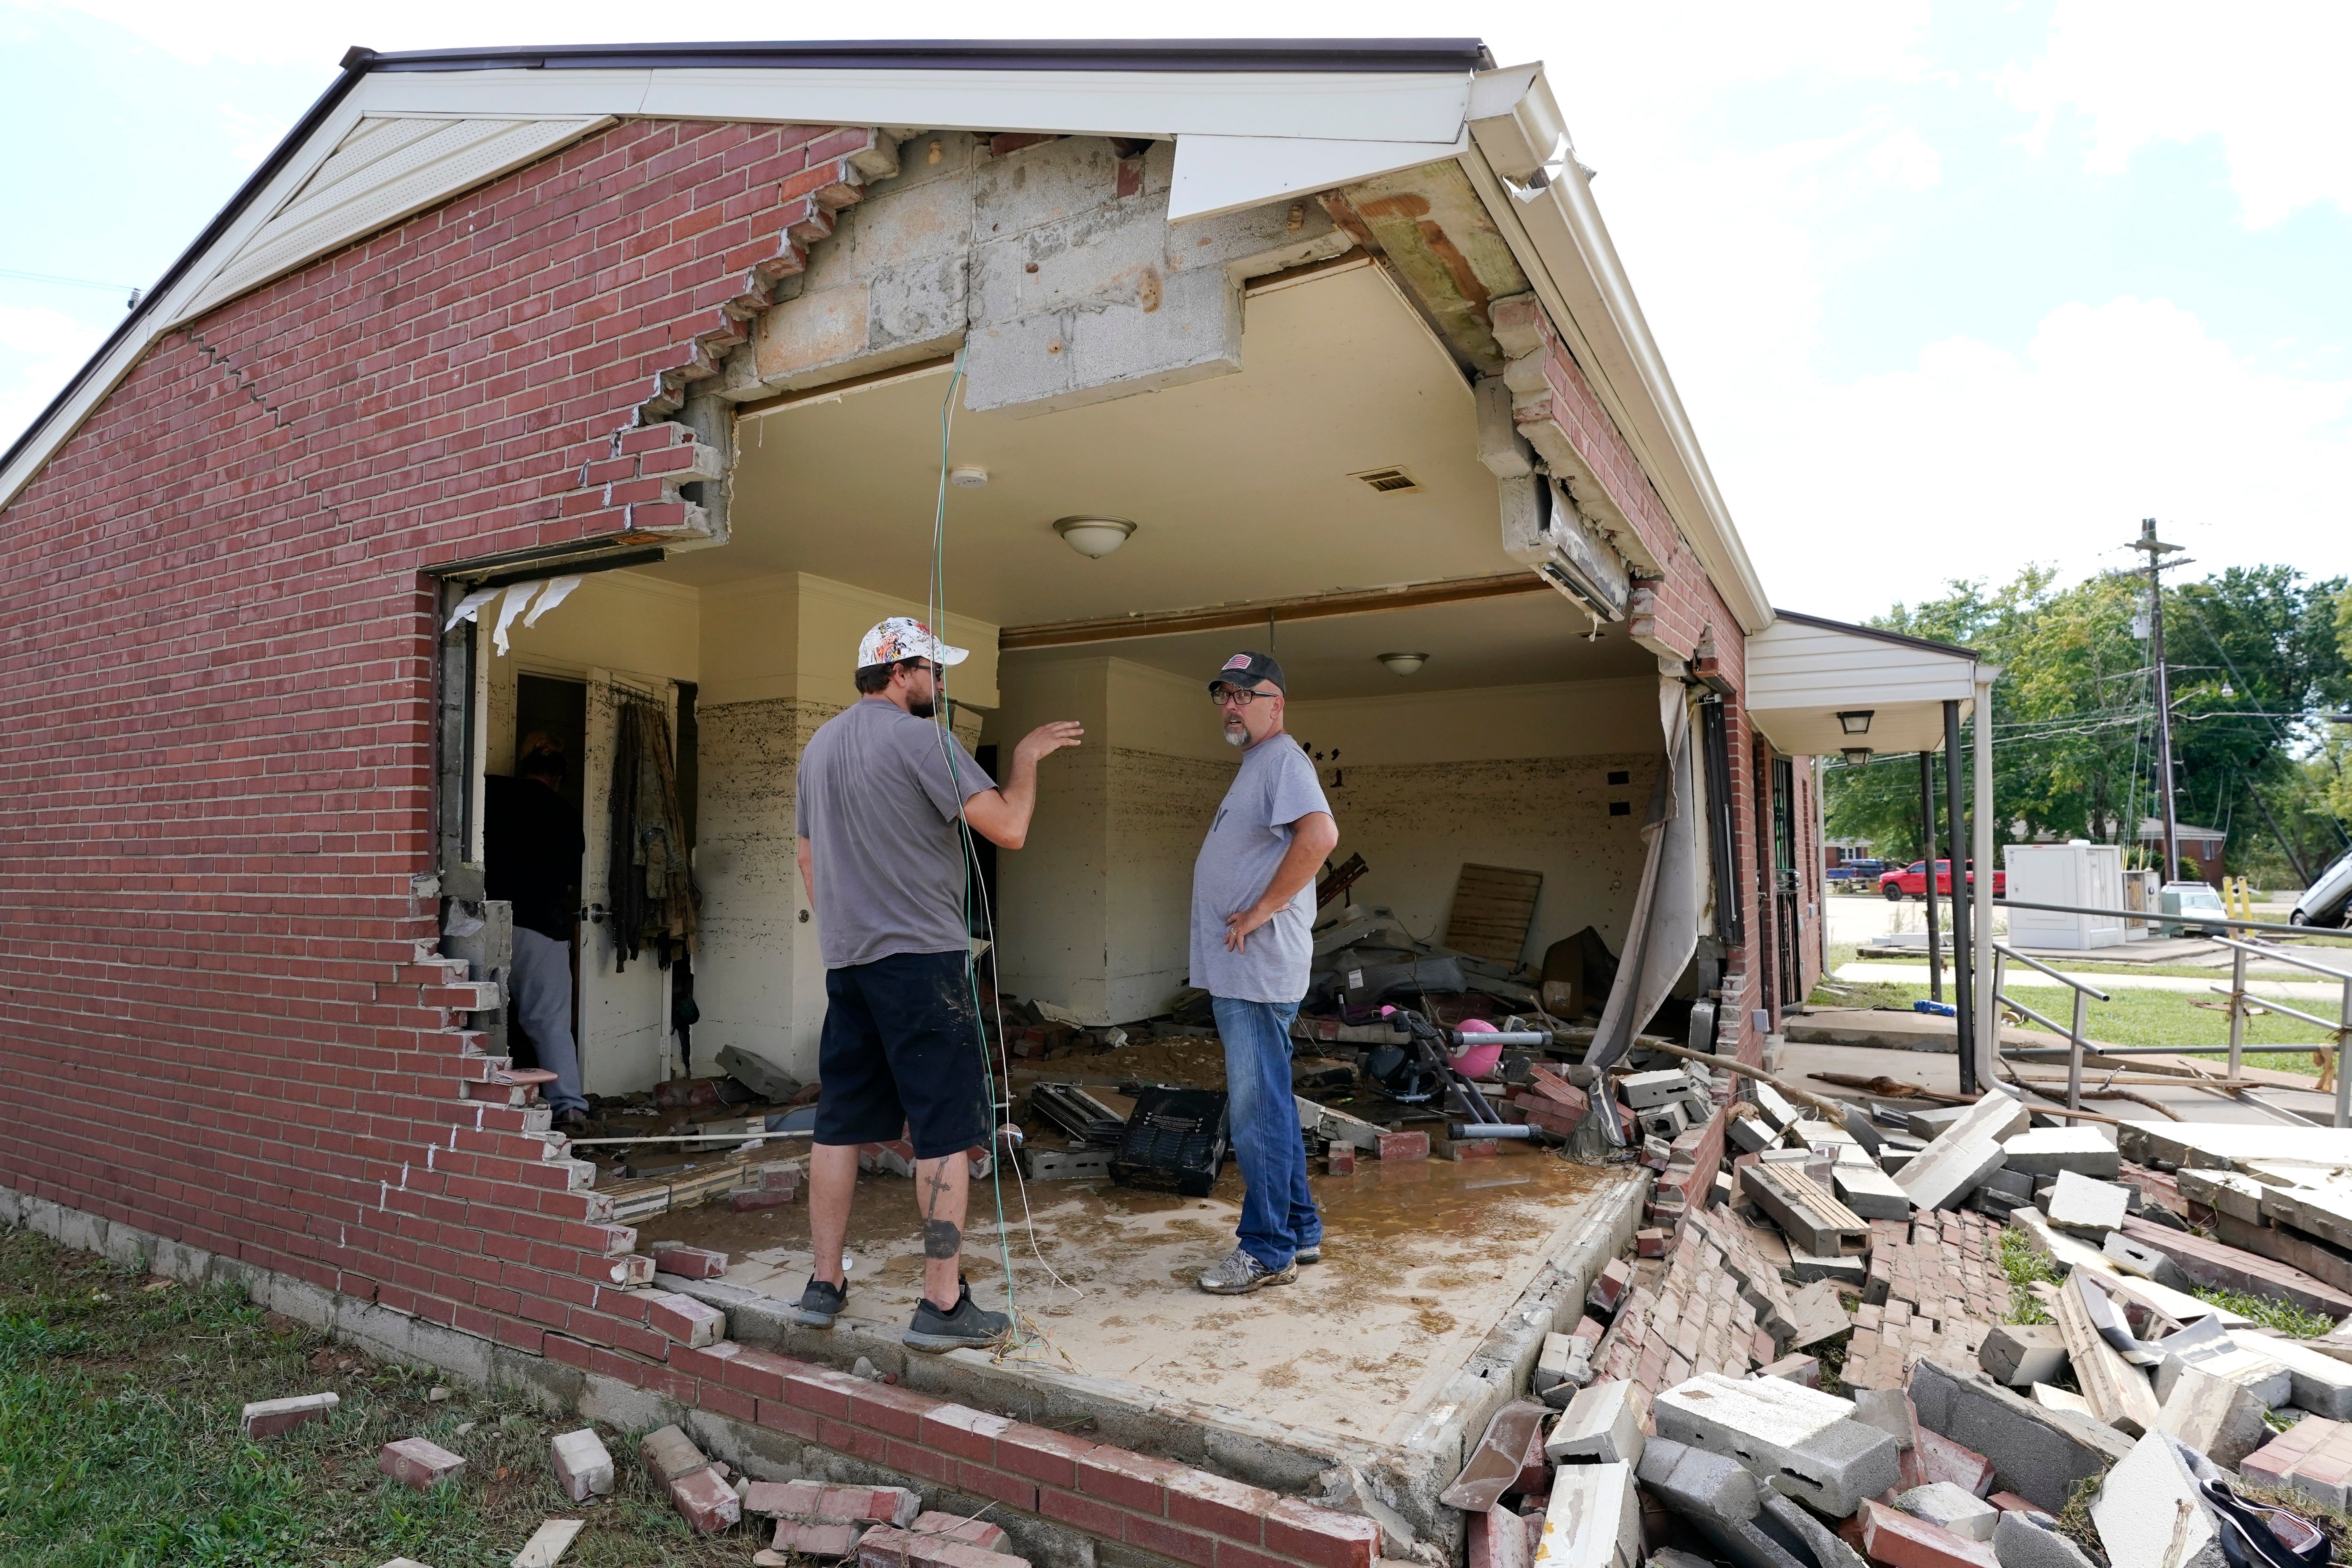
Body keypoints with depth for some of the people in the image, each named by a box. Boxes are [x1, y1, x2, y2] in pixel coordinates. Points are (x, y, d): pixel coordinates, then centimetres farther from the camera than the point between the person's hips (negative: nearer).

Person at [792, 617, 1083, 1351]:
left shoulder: (819, 745, 15)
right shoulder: (920, 737, -11)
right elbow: (1007, 828, -17)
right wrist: (1025, 759, 0)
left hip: (845, 961, 8)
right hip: (921, 959, -8)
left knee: (840, 1124, 14)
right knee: (945, 1132, -2)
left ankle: (824, 1286, 23)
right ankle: (943, 1305, 3)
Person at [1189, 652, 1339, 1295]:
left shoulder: (1281, 759, -11)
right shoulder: (1255, 765, 20)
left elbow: (1320, 834, -29)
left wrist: (1259, 913, -23)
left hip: (1257, 971, -11)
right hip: (1238, 971, 11)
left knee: (1258, 1113, -3)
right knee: (1269, 1108, 17)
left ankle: (1267, 1251, 7)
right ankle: (1300, 1231, 28)